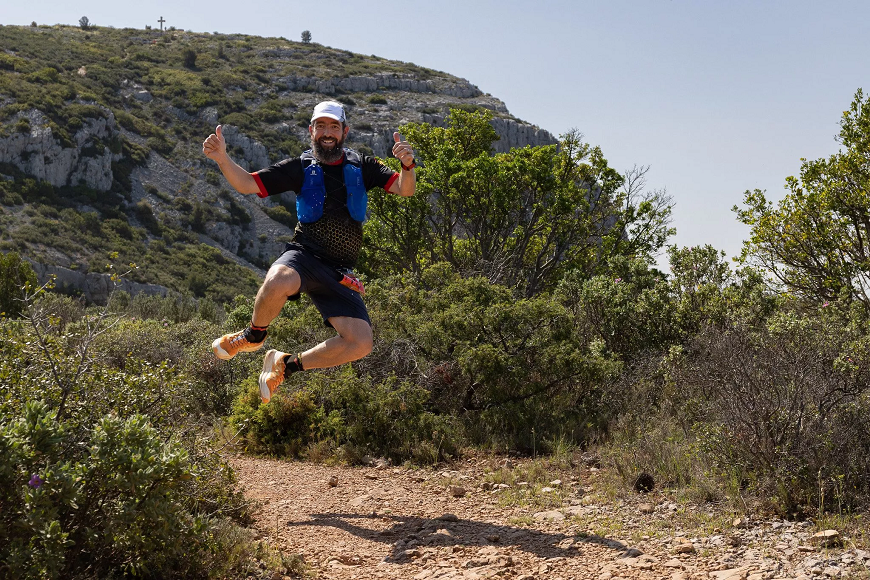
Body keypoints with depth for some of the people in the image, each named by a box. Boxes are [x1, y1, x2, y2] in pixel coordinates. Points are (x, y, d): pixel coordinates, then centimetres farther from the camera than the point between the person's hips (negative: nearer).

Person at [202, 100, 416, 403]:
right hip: (304, 256, -2)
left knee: (360, 344, -14)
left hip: (339, 273, 3)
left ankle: (287, 364, 8)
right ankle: (254, 335, -6)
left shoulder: (361, 166, 10)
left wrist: (407, 165, -23)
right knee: (278, 283, -40)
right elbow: (247, 184, 2)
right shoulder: (300, 168, 7)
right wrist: (222, 158, -16)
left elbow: (404, 190, -1)